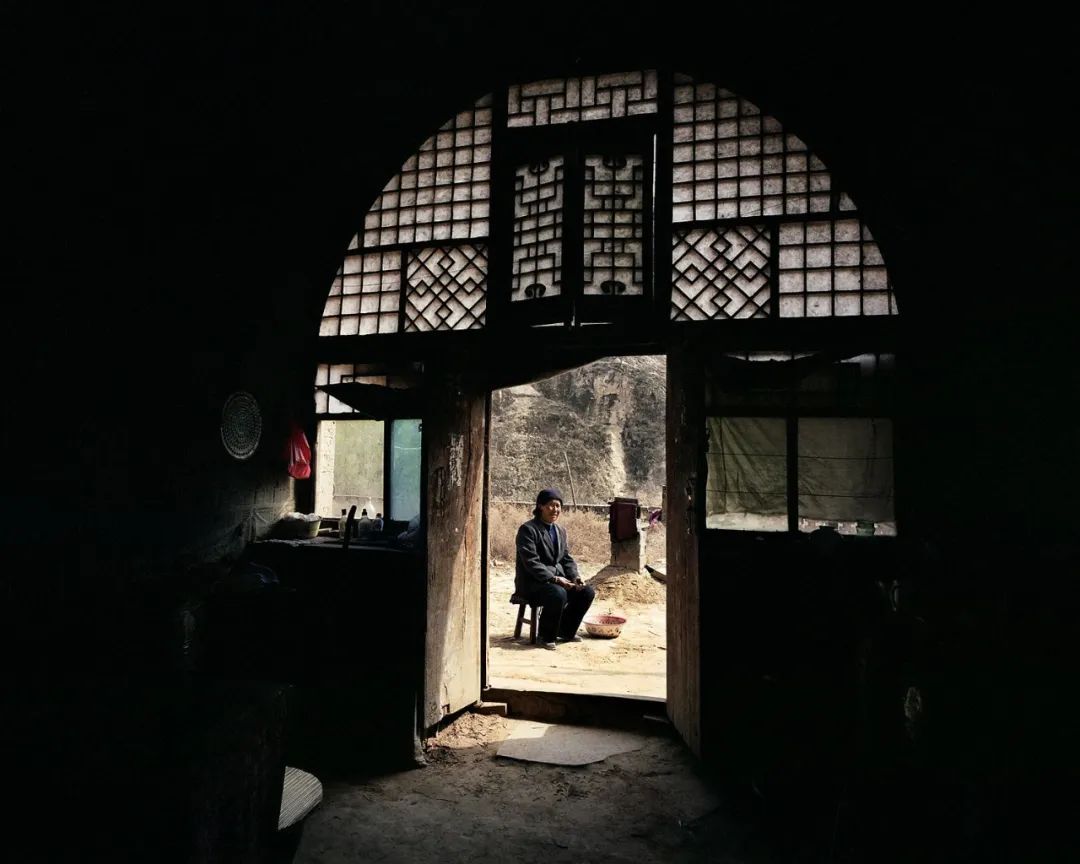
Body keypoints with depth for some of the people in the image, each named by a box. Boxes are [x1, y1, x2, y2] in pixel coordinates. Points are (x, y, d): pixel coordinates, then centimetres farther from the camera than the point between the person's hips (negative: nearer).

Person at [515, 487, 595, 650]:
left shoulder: (561, 531, 13)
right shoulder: (527, 529, -13)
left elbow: (567, 558, 12)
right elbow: (531, 563, -20)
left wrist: (575, 578, -7)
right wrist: (554, 579, -27)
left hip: (557, 578, 8)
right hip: (532, 582, -8)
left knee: (587, 591, -9)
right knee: (558, 594, -35)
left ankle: (566, 632, 9)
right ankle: (545, 636, -12)